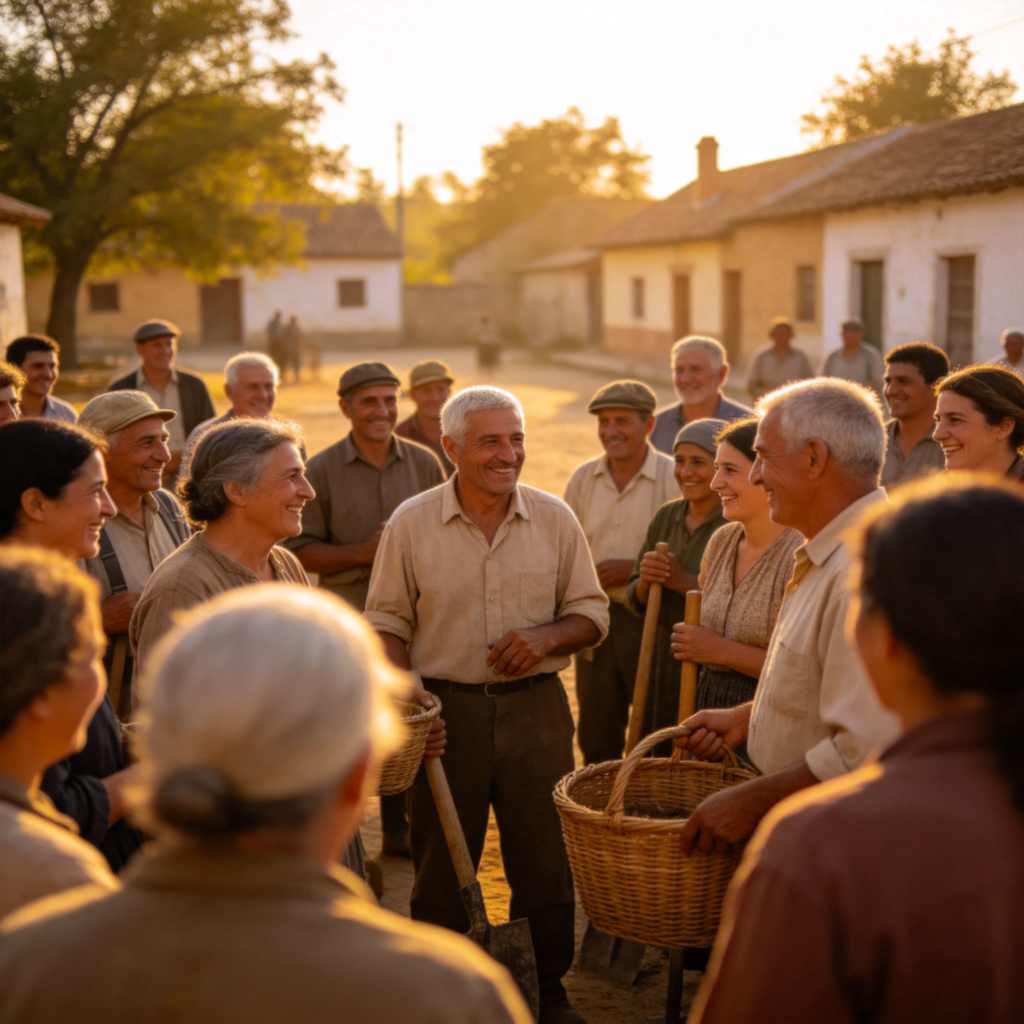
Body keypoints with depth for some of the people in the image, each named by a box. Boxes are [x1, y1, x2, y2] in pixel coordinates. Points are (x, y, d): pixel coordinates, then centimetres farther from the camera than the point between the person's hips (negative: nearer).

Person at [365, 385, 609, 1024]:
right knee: (442, 861, 10)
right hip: (446, 708, -1)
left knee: (548, 858, 8)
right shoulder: (411, 523, -2)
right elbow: (387, 623, 3)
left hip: (536, 707, 1)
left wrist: (545, 637, -13)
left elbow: (592, 613, 8)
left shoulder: (554, 519, 2)